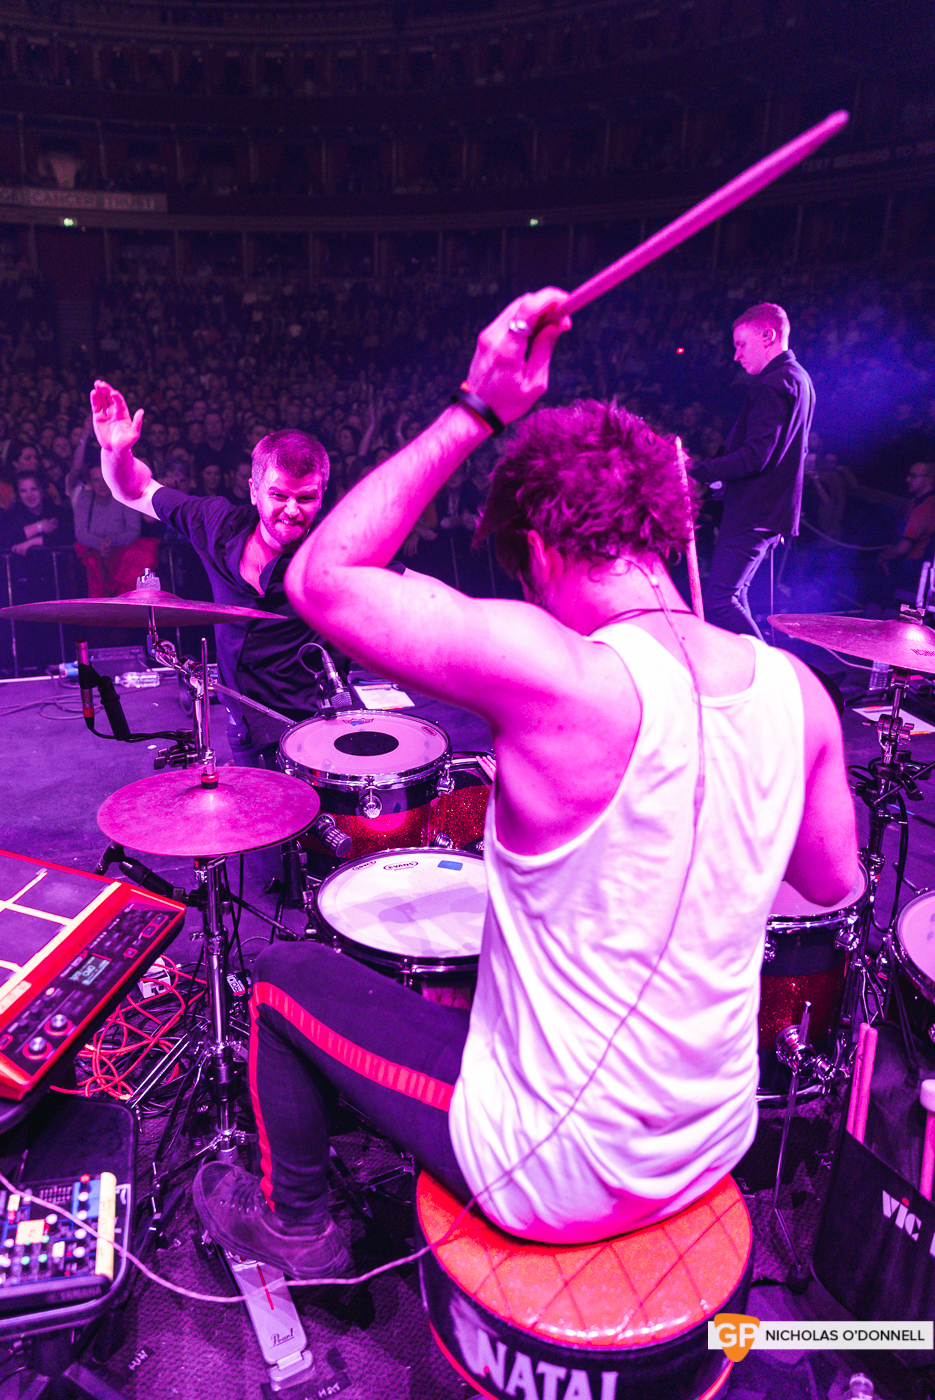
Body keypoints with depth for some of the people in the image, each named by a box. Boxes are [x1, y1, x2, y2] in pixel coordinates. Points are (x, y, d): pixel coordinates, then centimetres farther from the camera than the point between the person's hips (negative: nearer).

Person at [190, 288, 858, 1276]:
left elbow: (318, 581, -22)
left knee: (280, 976, 13)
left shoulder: (556, 678, -32)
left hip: (558, 1181, -6)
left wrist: (474, 410, -21)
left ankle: (295, 1226, 36)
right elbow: (833, 881, 3)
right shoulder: (794, 691, -11)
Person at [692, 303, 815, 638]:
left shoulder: (772, 384, -16)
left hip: (753, 514, -11)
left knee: (717, 601, -13)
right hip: (774, 509, 11)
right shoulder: (800, 379, 18)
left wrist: (699, 470, -23)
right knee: (733, 594, 16)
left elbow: (755, 456, -25)